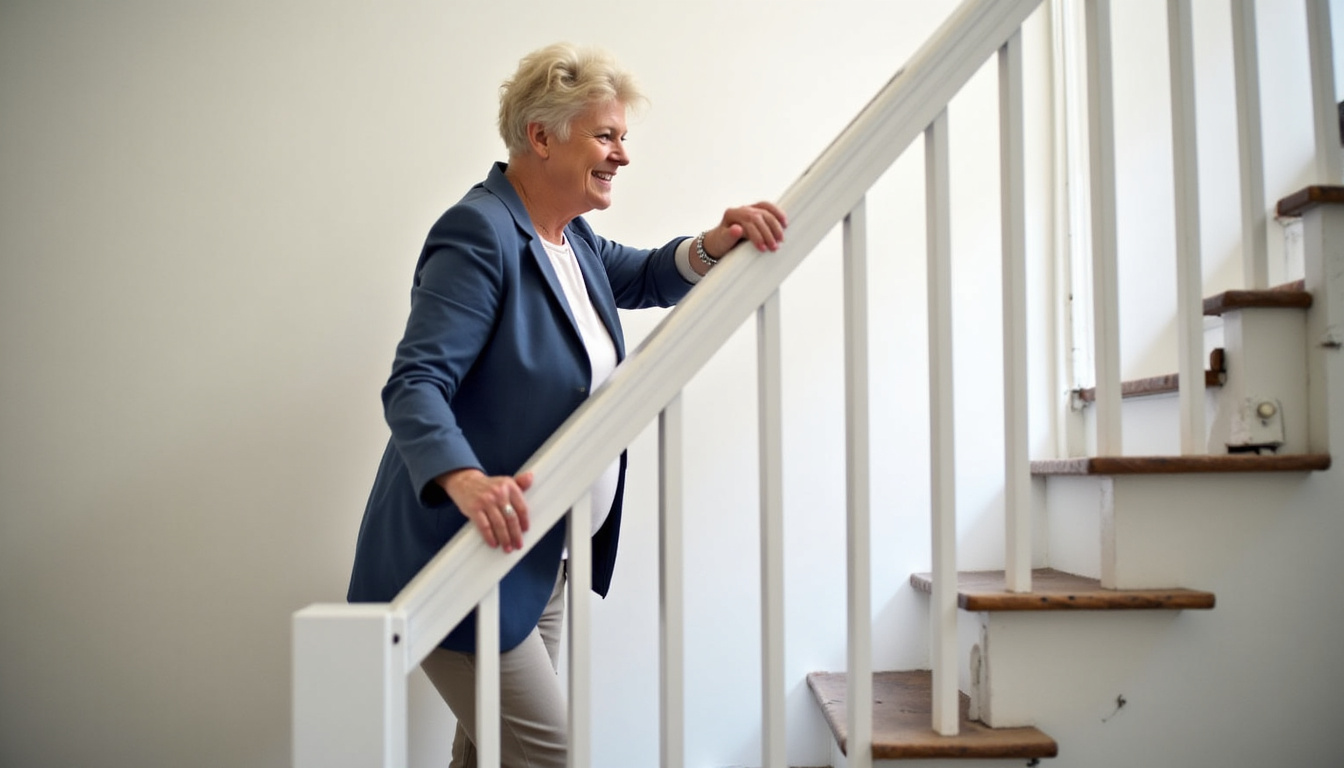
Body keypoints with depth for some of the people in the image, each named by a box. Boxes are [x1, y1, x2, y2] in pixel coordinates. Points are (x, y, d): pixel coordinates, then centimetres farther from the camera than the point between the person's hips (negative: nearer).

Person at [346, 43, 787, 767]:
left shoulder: (568, 237, 11)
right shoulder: (480, 233, -18)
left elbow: (645, 276, 17)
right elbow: (415, 383, -25)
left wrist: (713, 245, -6)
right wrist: (466, 482, -43)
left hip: (541, 562, 9)